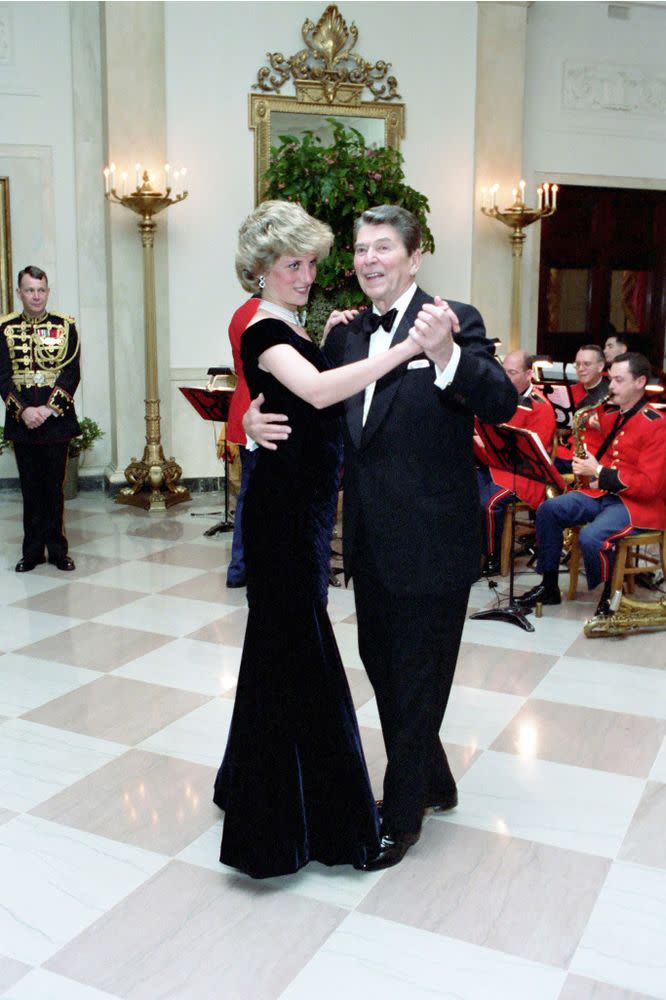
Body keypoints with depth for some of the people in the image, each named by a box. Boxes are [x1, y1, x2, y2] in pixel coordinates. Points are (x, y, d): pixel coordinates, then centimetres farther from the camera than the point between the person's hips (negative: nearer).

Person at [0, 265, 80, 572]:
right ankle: (33, 551, 16)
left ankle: (57, 549, 15)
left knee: (54, 487, 5)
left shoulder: (65, 326, 2)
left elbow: (71, 373, -4)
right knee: (30, 488, 7)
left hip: (56, 420, -1)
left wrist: (49, 409, -14)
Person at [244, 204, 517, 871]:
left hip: (431, 540, -7)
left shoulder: (453, 321, -12)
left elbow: (500, 404, -26)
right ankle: (433, 783, 45)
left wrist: (447, 356, -44)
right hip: (371, 539, 7)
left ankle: (401, 818, 29)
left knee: (416, 679, 9)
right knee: (381, 663, 22)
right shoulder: (348, 333, 7)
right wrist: (257, 420, -15)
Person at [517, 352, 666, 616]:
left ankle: (612, 596, -4)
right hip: (601, 493, 8)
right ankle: (549, 586, 3)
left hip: (639, 503, -8)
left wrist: (600, 473, -22)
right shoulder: (607, 413, 10)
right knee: (548, 510, -8)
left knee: (590, 537, -31)